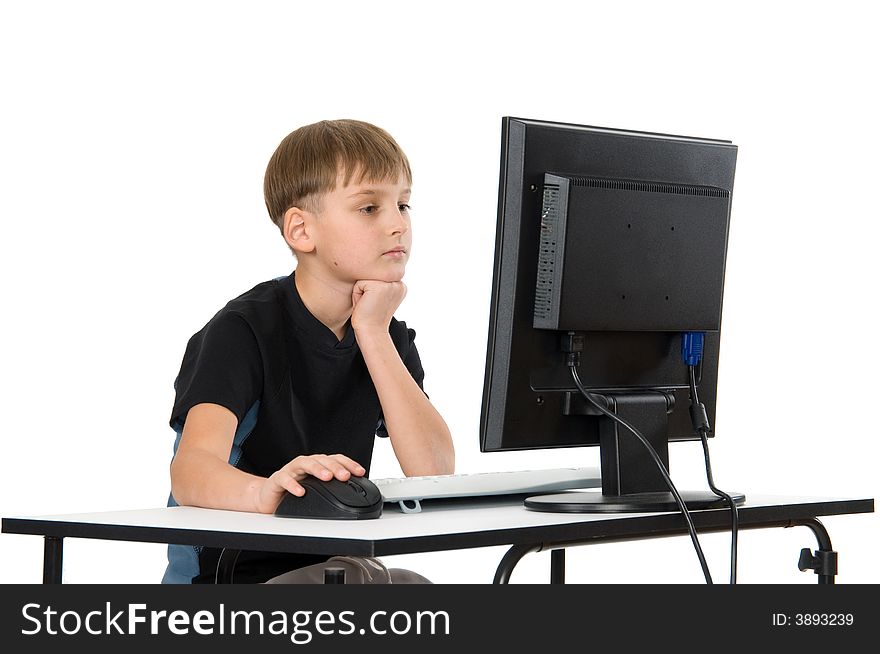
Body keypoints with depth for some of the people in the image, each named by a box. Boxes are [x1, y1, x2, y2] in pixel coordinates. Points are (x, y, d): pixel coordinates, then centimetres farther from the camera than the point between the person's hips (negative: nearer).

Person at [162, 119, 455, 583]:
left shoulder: (387, 338, 7)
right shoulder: (245, 331, -11)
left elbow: (435, 473, -7)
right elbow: (190, 472, -28)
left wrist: (374, 335, -10)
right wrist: (265, 494, -51)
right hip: (223, 576, -6)